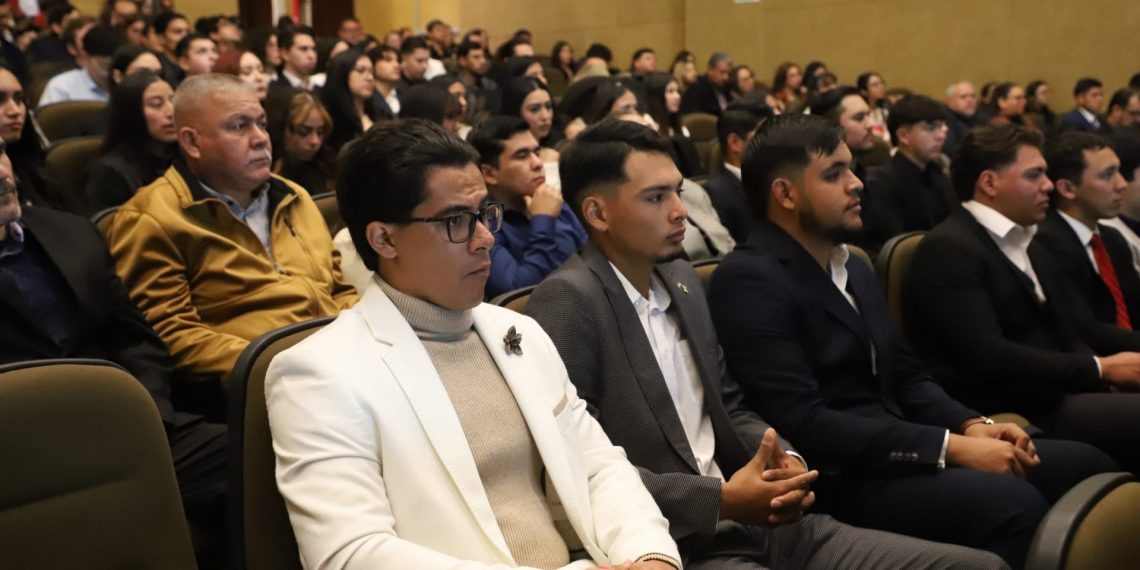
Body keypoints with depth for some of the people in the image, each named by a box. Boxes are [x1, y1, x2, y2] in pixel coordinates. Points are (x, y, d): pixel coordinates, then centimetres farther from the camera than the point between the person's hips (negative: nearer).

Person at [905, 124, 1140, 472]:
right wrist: (1099, 368, -15)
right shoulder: (949, 250, -9)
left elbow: (1080, 327, 15)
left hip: (1058, 397, 9)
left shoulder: (1027, 246, 22)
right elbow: (987, 356, -19)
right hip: (1006, 416, -8)